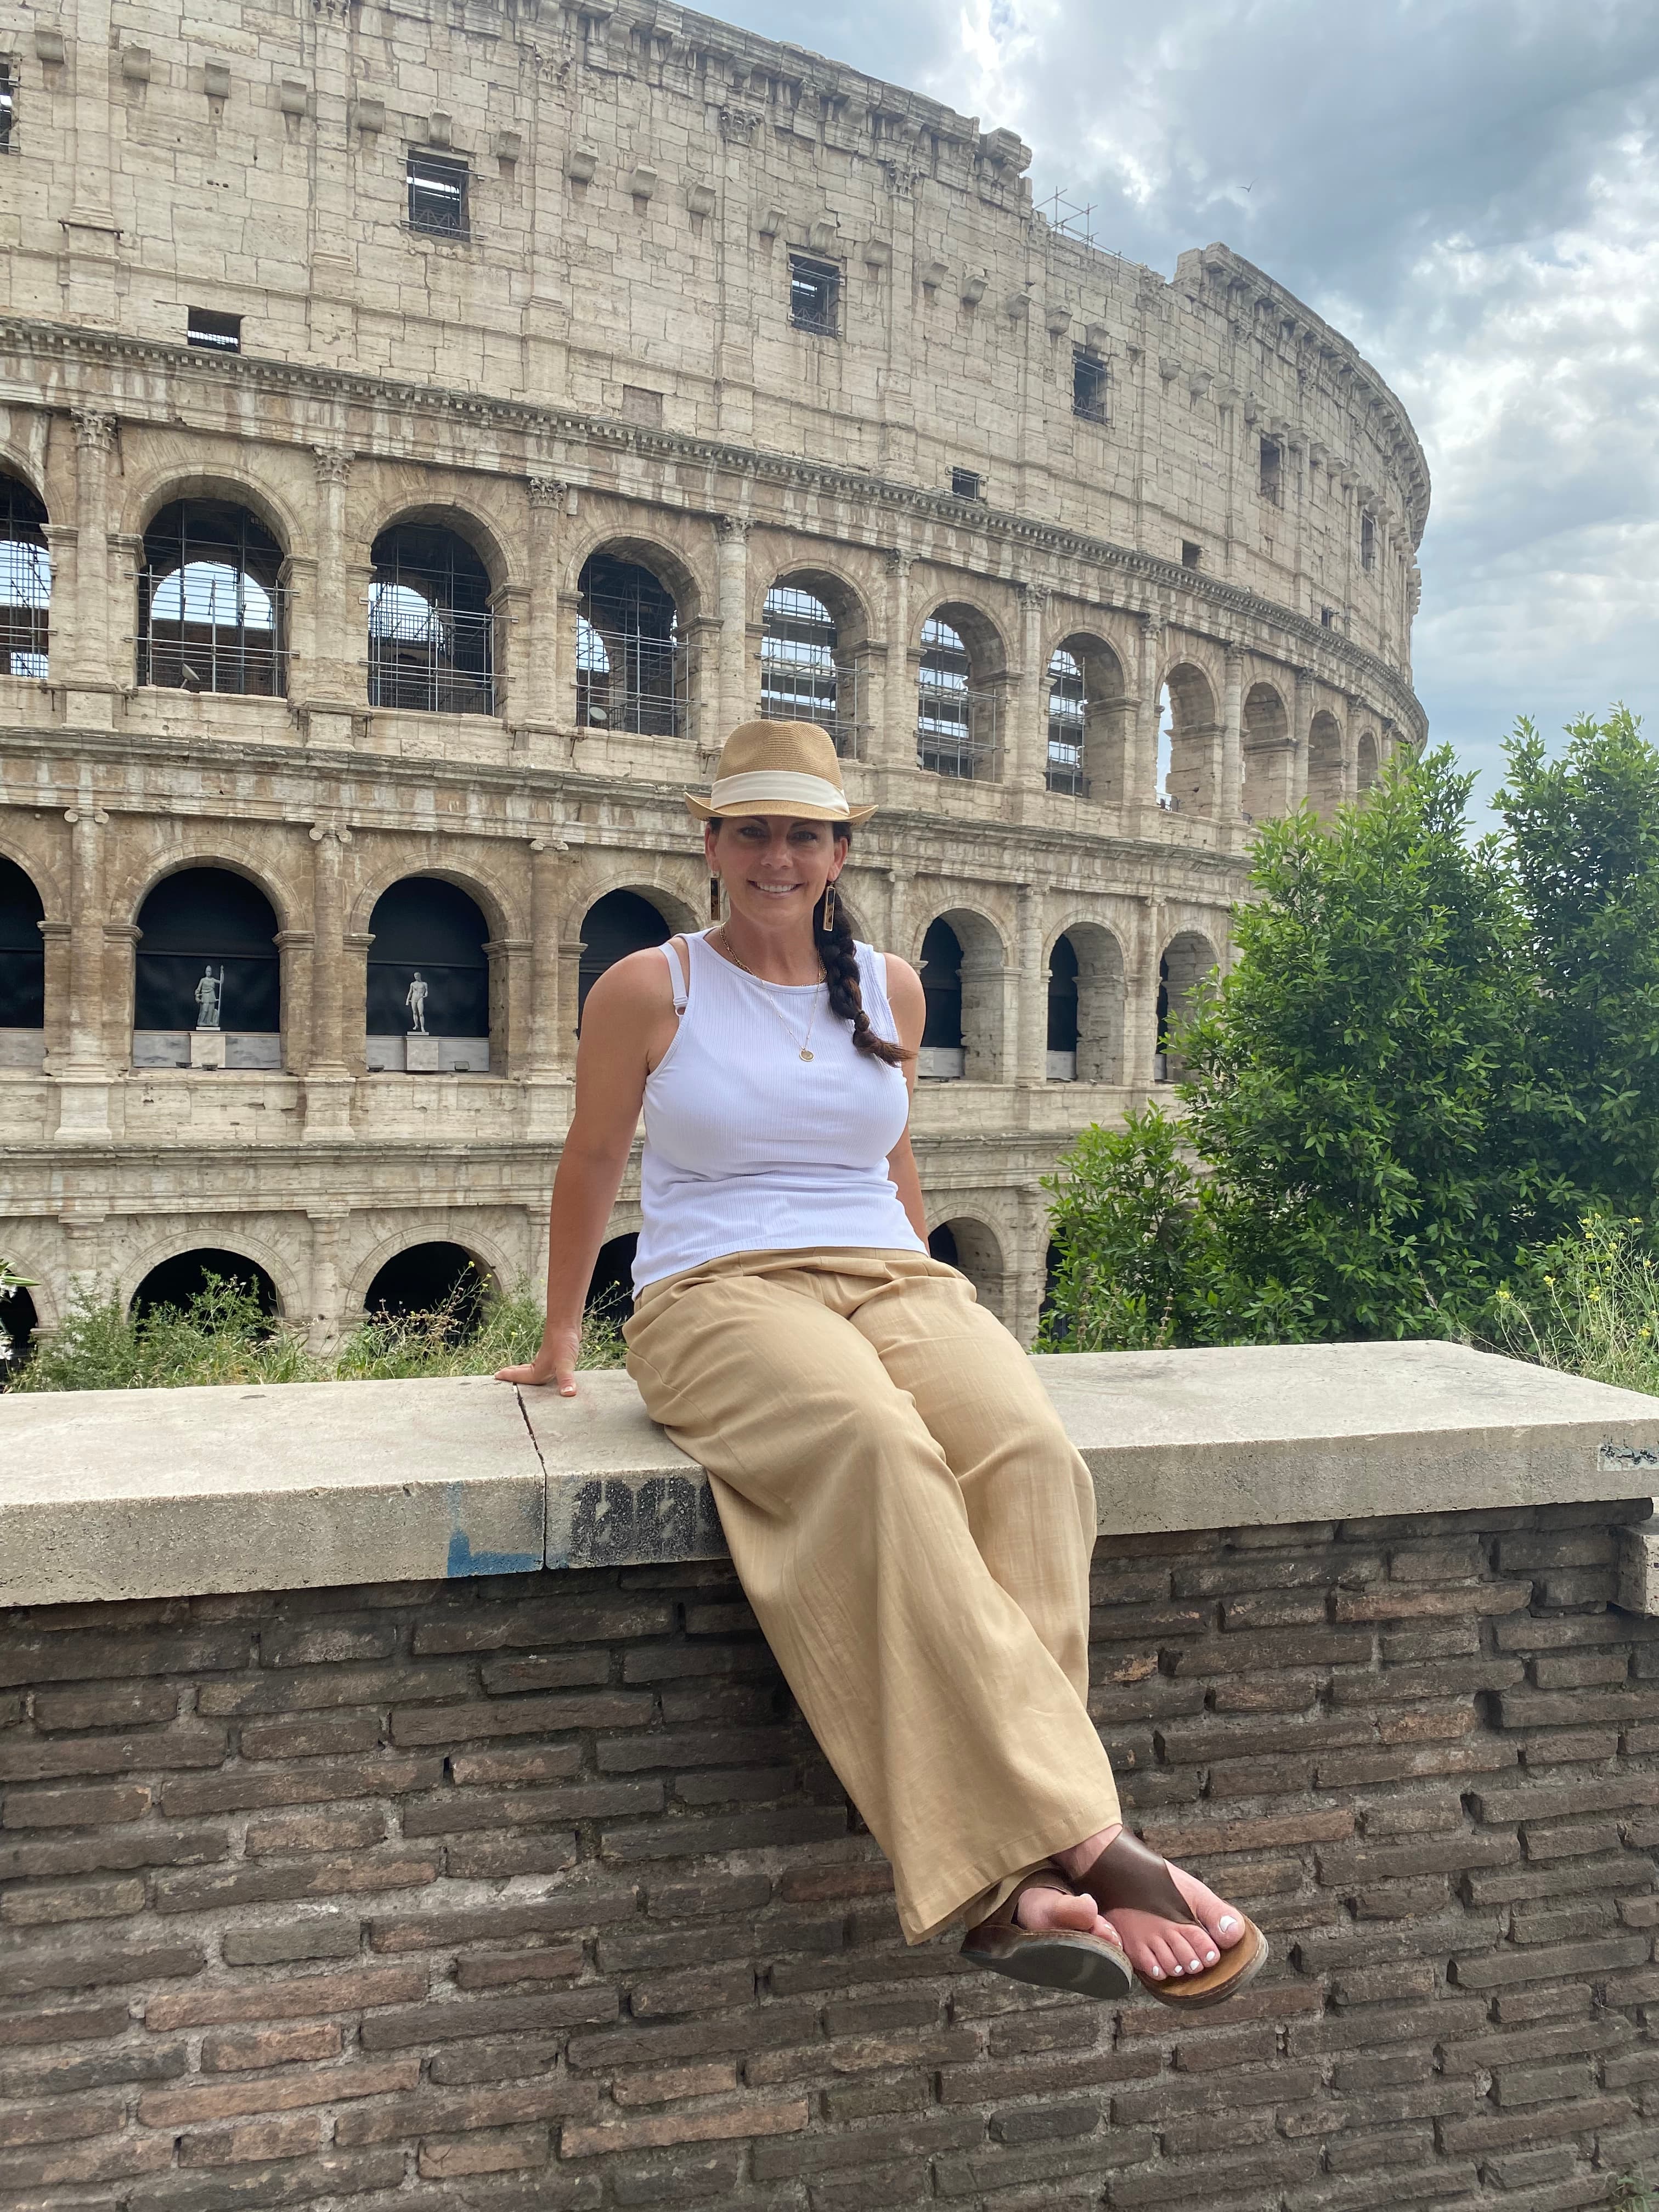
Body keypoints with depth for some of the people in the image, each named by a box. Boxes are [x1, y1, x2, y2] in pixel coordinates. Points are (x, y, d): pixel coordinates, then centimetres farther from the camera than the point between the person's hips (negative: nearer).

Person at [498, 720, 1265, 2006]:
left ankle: (1012, 1878, -35)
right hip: (719, 1297, -3)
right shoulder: (649, 992, 6)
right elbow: (593, 1163, 17)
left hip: (895, 1280, 4)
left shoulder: (889, 989, 16)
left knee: (1031, 1452, -31)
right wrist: (557, 1344, 24)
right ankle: (1086, 1840, -39)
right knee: (878, 1449, -38)